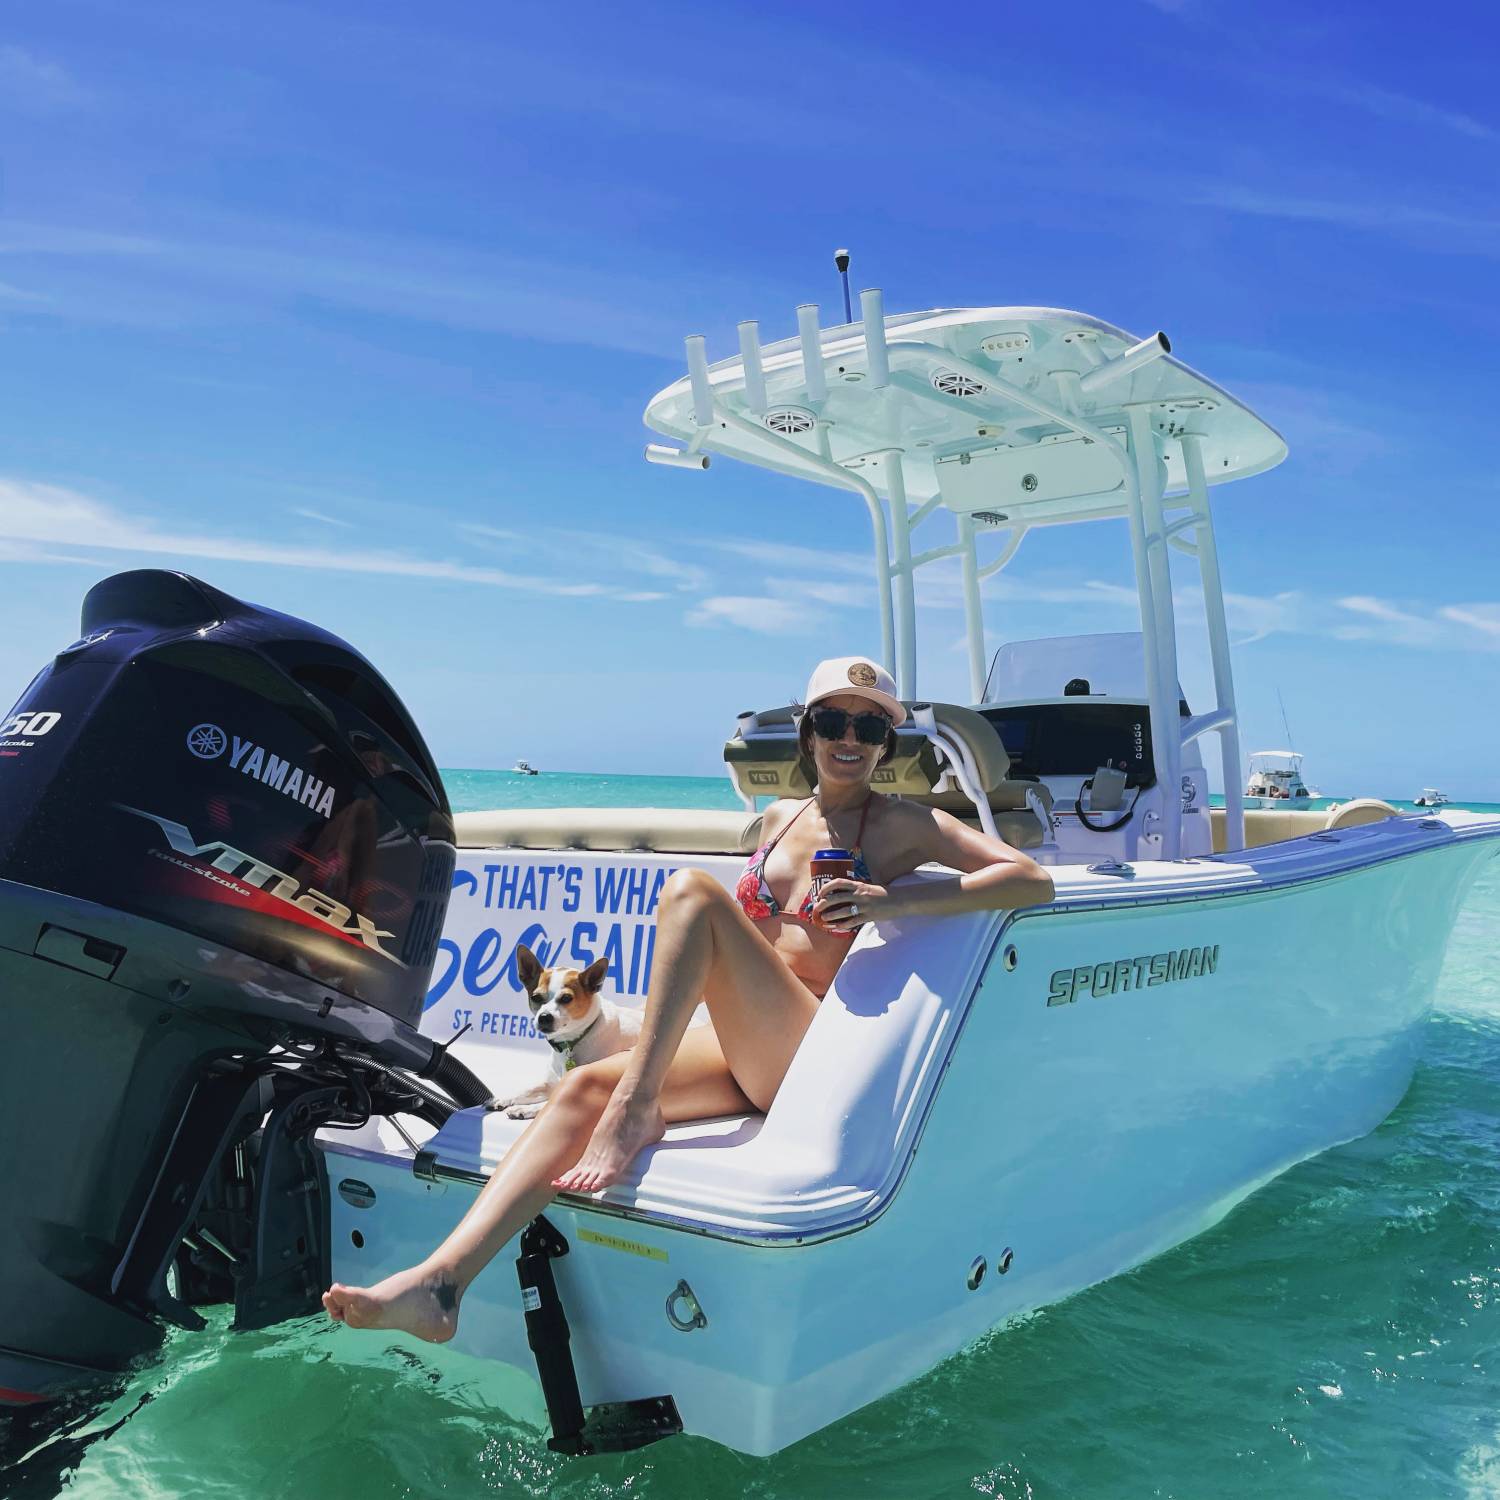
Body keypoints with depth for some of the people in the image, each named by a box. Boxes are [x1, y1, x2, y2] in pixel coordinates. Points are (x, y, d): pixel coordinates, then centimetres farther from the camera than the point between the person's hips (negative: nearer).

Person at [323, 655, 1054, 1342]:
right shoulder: (780, 816, 19)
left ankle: (635, 1109, -26)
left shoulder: (901, 824, 2)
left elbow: (1035, 880, -9)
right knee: (587, 1083, -19)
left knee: (690, 890, -24)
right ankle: (441, 1281, -29)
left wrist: (893, 901, -19)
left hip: (814, 1057, -6)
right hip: (739, 1048, 6)